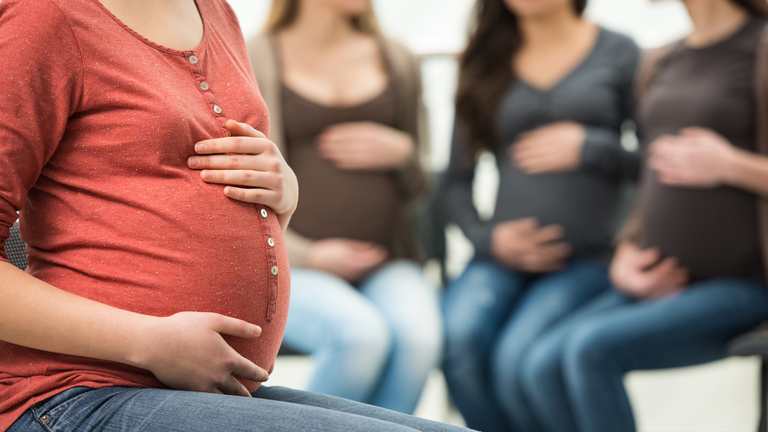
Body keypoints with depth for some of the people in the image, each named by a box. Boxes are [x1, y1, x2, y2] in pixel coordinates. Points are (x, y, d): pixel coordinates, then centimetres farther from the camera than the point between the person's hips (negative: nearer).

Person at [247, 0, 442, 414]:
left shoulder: (397, 59, 18)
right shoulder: (257, 59, 5)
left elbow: (421, 186, 22)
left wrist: (402, 151, -1)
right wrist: (306, 254, -11)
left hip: (388, 264, 3)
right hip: (294, 268, -3)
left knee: (418, 333, -30)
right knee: (361, 334, -33)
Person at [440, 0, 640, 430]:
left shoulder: (620, 55, 7)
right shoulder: (485, 64, 13)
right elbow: (458, 180, 14)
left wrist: (590, 148, -9)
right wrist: (489, 238, -3)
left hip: (589, 258, -2)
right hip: (502, 256, 3)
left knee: (517, 358, -29)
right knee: (459, 338, -29)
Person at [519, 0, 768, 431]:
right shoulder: (660, 65, 16)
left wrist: (729, 165, -16)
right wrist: (625, 258, 7)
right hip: (660, 284, 7)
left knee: (592, 348, -26)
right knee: (544, 365, -15)